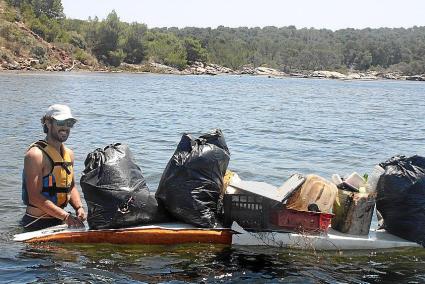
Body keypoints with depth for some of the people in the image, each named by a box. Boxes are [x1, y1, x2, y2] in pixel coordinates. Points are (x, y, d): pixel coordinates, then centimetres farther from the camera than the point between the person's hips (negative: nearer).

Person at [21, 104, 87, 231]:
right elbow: (35, 198, -21)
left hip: (58, 222, 7)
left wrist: (79, 207, 0)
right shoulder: (36, 154, -14)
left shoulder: (69, 154, 11)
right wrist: (66, 216, -26)